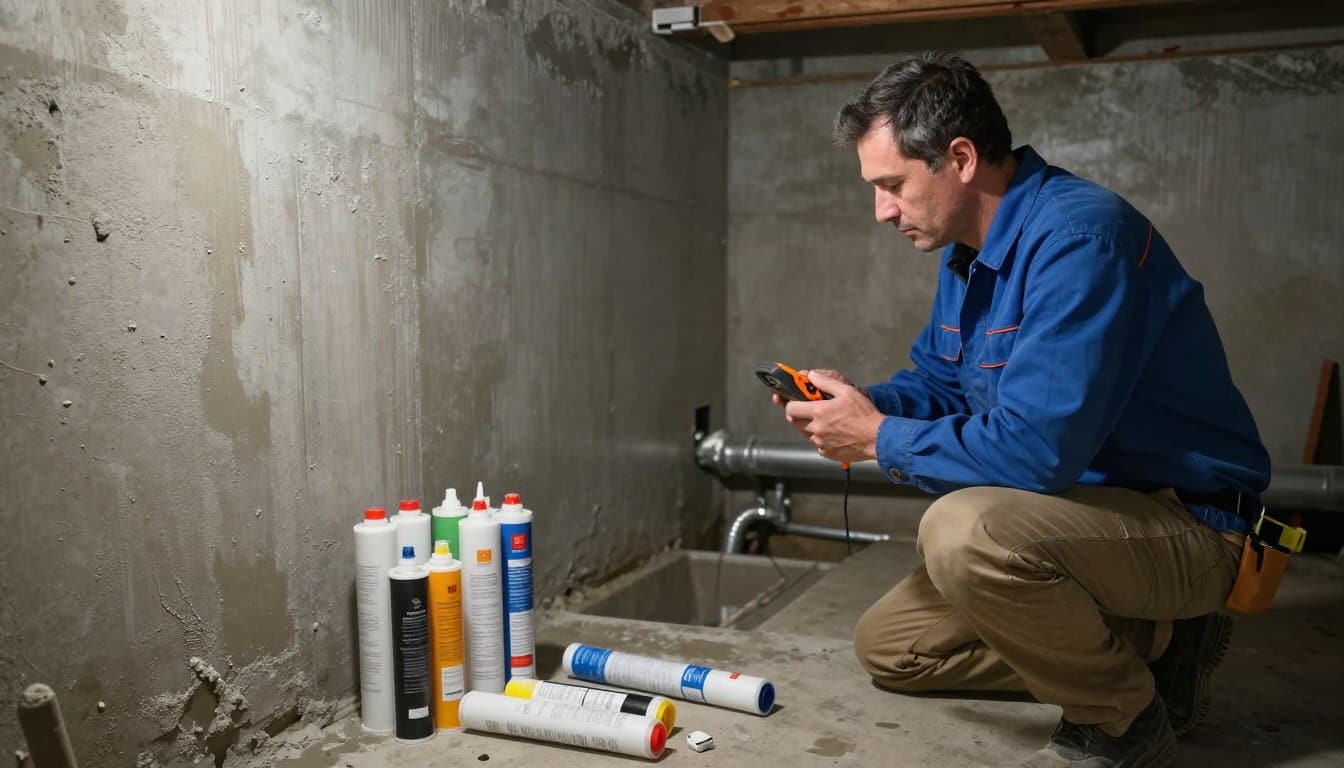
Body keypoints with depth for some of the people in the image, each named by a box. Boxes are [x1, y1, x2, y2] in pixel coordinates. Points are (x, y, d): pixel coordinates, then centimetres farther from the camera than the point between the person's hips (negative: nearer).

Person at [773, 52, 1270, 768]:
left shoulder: (1079, 238, -26)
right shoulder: (967, 247, 5)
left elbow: (1037, 449, -33)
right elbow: (939, 379, 17)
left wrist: (880, 438, -20)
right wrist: (864, 401, -5)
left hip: (1185, 523, -9)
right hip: (1091, 509, 10)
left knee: (964, 530, -36)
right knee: (888, 647, 11)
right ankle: (1150, 644, 13)